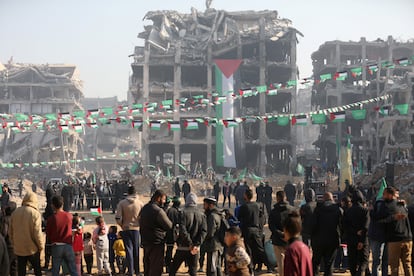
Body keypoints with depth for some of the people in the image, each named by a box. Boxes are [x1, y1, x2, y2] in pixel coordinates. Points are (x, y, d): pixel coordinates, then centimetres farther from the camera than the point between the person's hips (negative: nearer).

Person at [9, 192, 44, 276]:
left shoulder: (15, 212, 0)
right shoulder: (35, 213, -16)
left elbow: (10, 231, 8)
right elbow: (37, 233, -18)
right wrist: (41, 246, -3)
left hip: (18, 249, 4)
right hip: (32, 249, -4)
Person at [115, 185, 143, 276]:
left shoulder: (122, 203, -5)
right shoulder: (140, 203, -5)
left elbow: (118, 218, -10)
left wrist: (122, 225, 6)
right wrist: (139, 224, 9)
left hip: (126, 229, -1)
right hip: (137, 229, 1)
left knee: (129, 250, 3)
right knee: (137, 251, 12)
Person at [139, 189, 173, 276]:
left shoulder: (144, 208, 9)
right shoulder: (158, 210, -19)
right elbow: (169, 226, -15)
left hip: (145, 242, 9)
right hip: (156, 243, -9)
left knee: (147, 266, 17)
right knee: (156, 269, -3)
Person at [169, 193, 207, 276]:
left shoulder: (184, 212, -7)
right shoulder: (202, 215, 4)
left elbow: (182, 230, -16)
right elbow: (204, 231, -5)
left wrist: (190, 243, -12)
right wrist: (197, 244, -10)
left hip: (183, 247, -3)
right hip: (195, 248, 3)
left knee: (173, 269, 9)